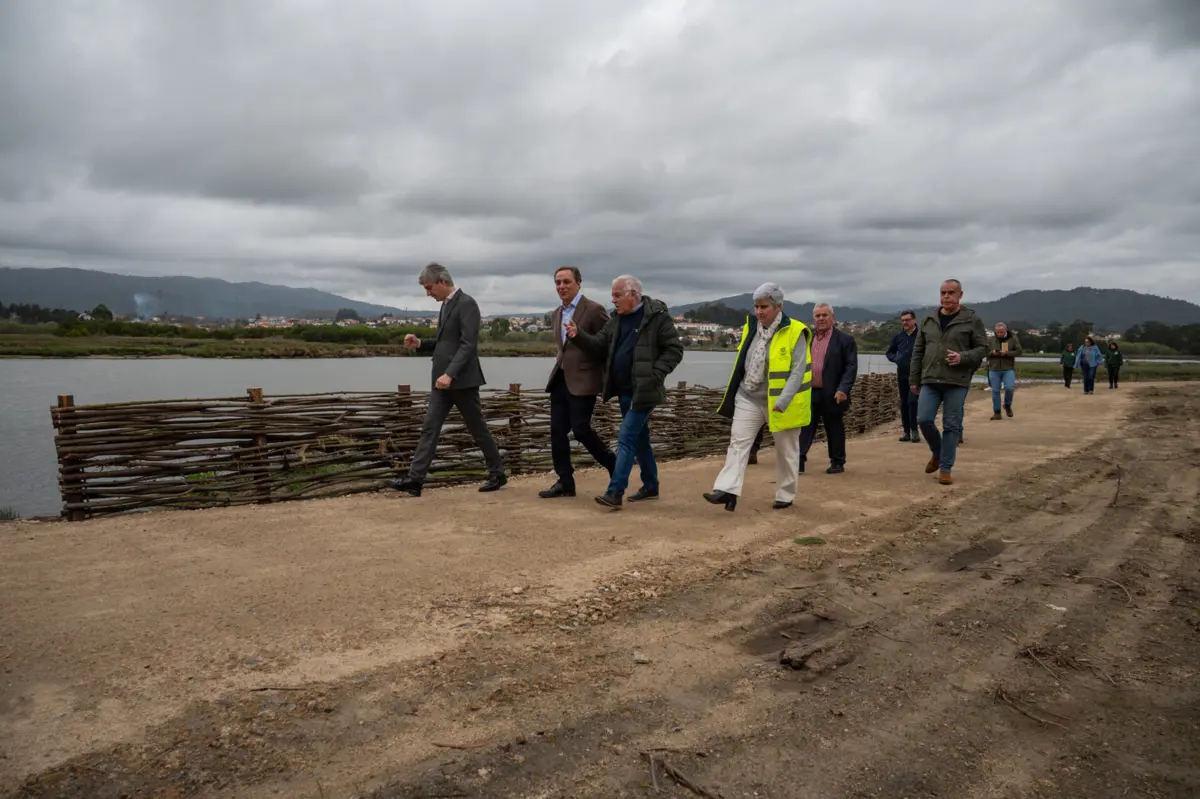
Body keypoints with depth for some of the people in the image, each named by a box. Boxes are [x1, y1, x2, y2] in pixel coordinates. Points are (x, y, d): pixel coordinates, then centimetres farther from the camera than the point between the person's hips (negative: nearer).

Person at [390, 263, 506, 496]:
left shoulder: (466, 303, -14)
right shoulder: (446, 304, 15)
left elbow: (469, 344, -22)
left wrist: (450, 374, -28)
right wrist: (420, 344, 6)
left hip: (462, 380, -9)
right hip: (443, 379, 9)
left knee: (478, 428, 4)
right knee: (430, 428, 2)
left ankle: (497, 474, 19)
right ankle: (415, 479, 1)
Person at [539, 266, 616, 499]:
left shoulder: (593, 310, -10)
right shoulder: (556, 314, 14)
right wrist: (561, 367, 17)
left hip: (583, 380, -8)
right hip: (560, 378, 8)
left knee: (581, 430, -9)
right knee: (557, 430, 4)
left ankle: (614, 466, 14)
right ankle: (565, 482, 12)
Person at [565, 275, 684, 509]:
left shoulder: (657, 317, -10)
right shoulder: (616, 319, 10)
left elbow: (674, 350, -9)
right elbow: (599, 346, 6)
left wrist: (655, 374, -19)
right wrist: (578, 336, -11)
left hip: (644, 392, -7)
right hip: (624, 391, 8)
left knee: (626, 439, -11)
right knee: (640, 438, 16)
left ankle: (615, 492, -9)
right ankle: (650, 486, 30)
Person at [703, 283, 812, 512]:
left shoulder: (795, 333, -14)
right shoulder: (751, 328, 3)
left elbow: (798, 371, -18)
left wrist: (782, 401, -26)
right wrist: (734, 393, 14)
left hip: (779, 402, -4)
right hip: (749, 397, 5)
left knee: (786, 451, 10)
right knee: (738, 441, -8)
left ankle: (785, 495, 24)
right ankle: (727, 490, -13)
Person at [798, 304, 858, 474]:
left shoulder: (845, 339, -3)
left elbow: (851, 367, -8)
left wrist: (843, 389, -19)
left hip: (832, 394, -3)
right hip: (808, 392, 3)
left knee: (834, 429, 8)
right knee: (804, 427, 0)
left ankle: (837, 462, 20)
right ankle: (798, 460, 0)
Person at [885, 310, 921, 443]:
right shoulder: (898, 337, 10)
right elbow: (889, 352, 19)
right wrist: (896, 359, 0)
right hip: (902, 374, 5)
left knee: (912, 401, -13)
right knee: (904, 403, 8)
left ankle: (915, 431, -5)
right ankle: (907, 432, 15)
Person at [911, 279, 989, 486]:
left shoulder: (972, 320, 1)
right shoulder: (928, 320, 10)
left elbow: (982, 348, 1)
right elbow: (918, 352, 13)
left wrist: (962, 358, -18)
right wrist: (914, 380, 10)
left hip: (957, 382, -3)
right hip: (930, 381, 3)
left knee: (952, 426, 0)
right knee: (924, 419, -7)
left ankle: (946, 468, 10)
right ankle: (937, 453, 21)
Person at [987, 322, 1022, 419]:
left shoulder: (1013, 338, 3)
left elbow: (1019, 351, -2)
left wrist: (1006, 353, -17)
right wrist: (992, 353, -14)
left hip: (1008, 368, -1)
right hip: (994, 369, 1)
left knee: (1009, 387, -15)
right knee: (995, 391, 3)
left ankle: (1007, 406, 14)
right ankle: (997, 413, 11)